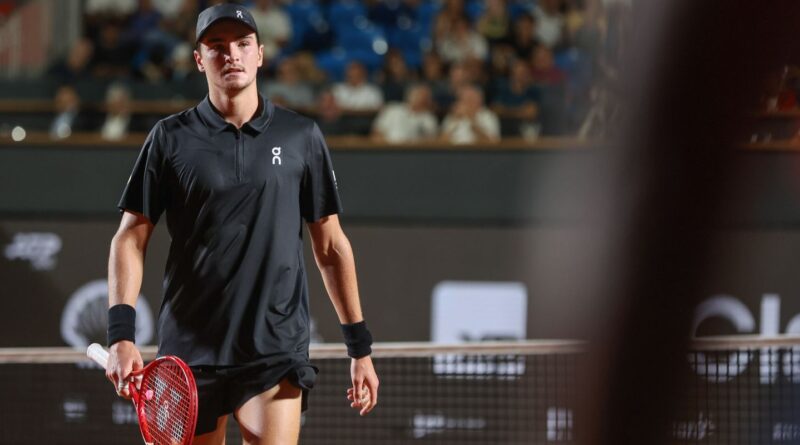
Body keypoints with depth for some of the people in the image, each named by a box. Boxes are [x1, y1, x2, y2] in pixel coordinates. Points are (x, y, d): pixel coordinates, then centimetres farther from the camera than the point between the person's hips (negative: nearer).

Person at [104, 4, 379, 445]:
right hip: (190, 354, 1)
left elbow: (330, 246, 12)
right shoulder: (171, 138, 4)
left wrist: (360, 347, 10)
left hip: (277, 356, -1)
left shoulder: (301, 137, 7)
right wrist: (122, 334, -10)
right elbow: (130, 238, 3)